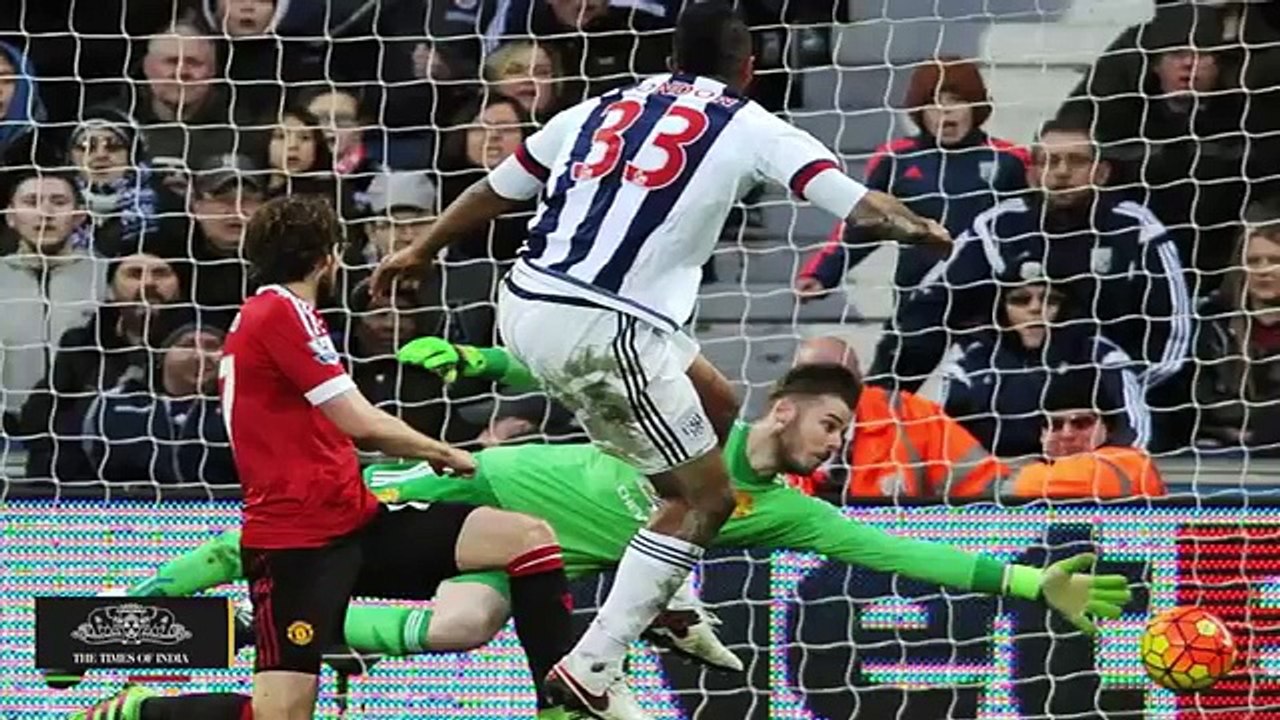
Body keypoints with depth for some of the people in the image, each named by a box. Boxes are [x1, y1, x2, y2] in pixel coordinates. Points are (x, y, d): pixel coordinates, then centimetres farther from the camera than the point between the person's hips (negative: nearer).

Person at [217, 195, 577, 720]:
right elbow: (362, 423, -13)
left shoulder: (267, 315, 21)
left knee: (528, 537, -4)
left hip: (355, 523, 10)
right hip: (298, 542, -10)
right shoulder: (281, 313, -10)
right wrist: (444, 454, 3)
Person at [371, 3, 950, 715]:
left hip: (526, 308, 7)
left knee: (717, 406, 27)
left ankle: (663, 602, 31)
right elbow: (856, 202, 1)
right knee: (708, 496, 7)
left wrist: (422, 250, 42)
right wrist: (915, 226, 22)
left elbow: (496, 190, 27)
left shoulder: (605, 109, 19)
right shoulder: (749, 127, 5)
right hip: (604, 329, -7)